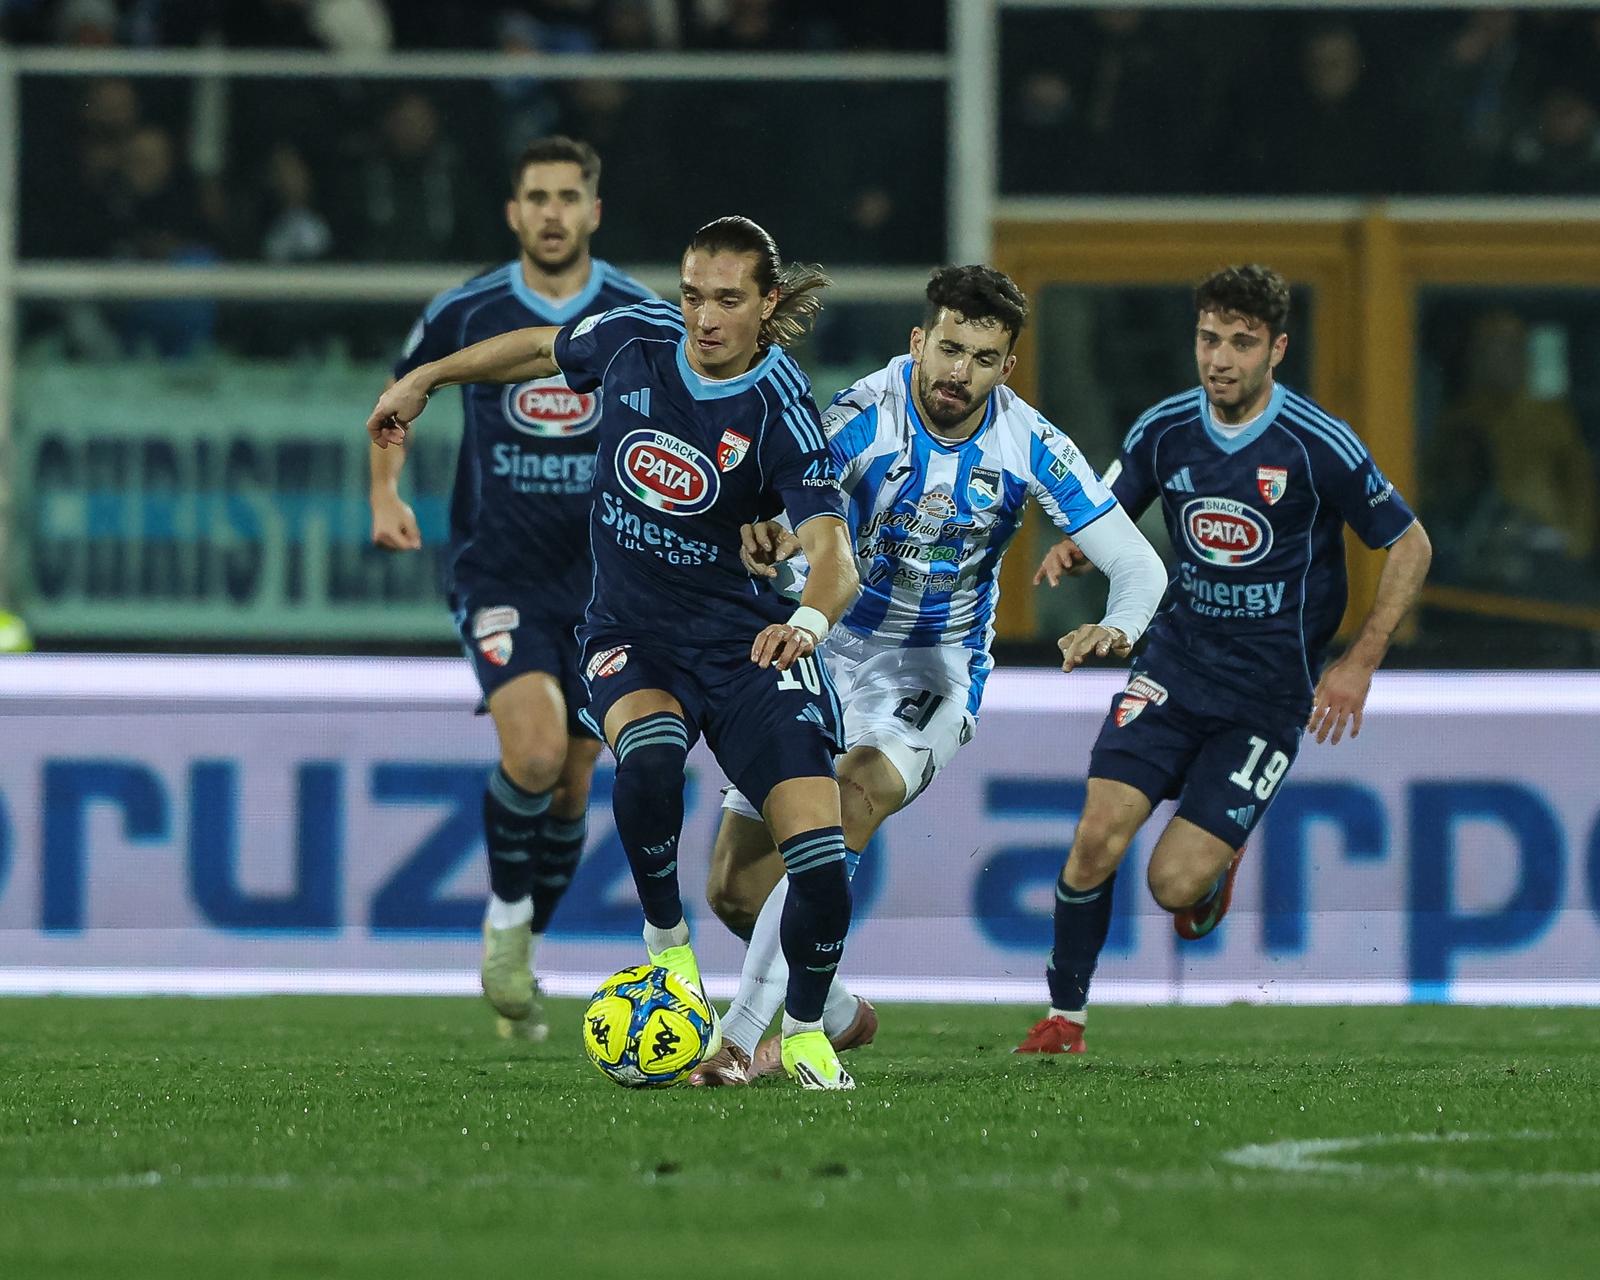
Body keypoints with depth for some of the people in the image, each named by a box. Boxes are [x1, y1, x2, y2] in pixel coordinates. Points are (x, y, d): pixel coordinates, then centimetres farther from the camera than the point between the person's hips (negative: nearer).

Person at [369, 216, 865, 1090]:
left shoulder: (780, 413, -19)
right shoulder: (634, 340, -7)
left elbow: (831, 550, -31)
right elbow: (542, 349, 16)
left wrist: (810, 618, -52)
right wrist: (426, 378, 24)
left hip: (749, 646, -2)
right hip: (631, 636, 2)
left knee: (820, 861, -15)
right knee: (648, 757, -34)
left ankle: (805, 1032, 12)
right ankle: (665, 941, -8)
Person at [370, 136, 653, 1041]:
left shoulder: (642, 319, -4)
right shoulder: (465, 314, -4)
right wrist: (387, 492, 0)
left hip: (602, 579, 2)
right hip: (498, 573, -2)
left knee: (573, 780, 7)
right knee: (534, 748, -23)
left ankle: (525, 948, 28)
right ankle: (507, 913, 2)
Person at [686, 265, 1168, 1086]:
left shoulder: (1029, 447, -14)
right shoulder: (864, 417, -20)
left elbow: (1137, 563, -11)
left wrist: (1116, 629, -34)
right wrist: (768, 530, -63)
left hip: (935, 675, -1)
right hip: (824, 648, 1)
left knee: (855, 799, -32)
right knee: (735, 887, -1)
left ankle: (744, 1037, -33)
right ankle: (837, 1015, 30)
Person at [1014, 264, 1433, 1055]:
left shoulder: (1318, 447, -13)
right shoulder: (1163, 431, -2)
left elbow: (1409, 546, -3)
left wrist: (1360, 662, -10)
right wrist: (1070, 549, -11)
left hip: (1269, 692, -3)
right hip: (1175, 666, 3)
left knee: (1174, 884, -10)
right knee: (1098, 838, -15)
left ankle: (1219, 865, 28)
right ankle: (1065, 1016, 5)